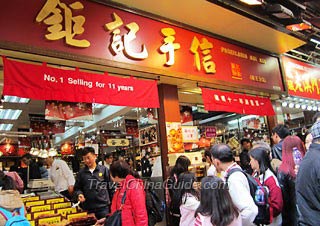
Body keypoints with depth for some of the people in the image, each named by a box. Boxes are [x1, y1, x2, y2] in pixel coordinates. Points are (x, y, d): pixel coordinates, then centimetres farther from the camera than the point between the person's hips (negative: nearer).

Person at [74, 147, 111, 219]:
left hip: (103, 206, -2)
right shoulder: (81, 172, 4)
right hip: (88, 208, 2)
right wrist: (79, 194, -8)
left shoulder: (104, 169, -1)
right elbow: (77, 188, 12)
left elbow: (111, 186, 2)